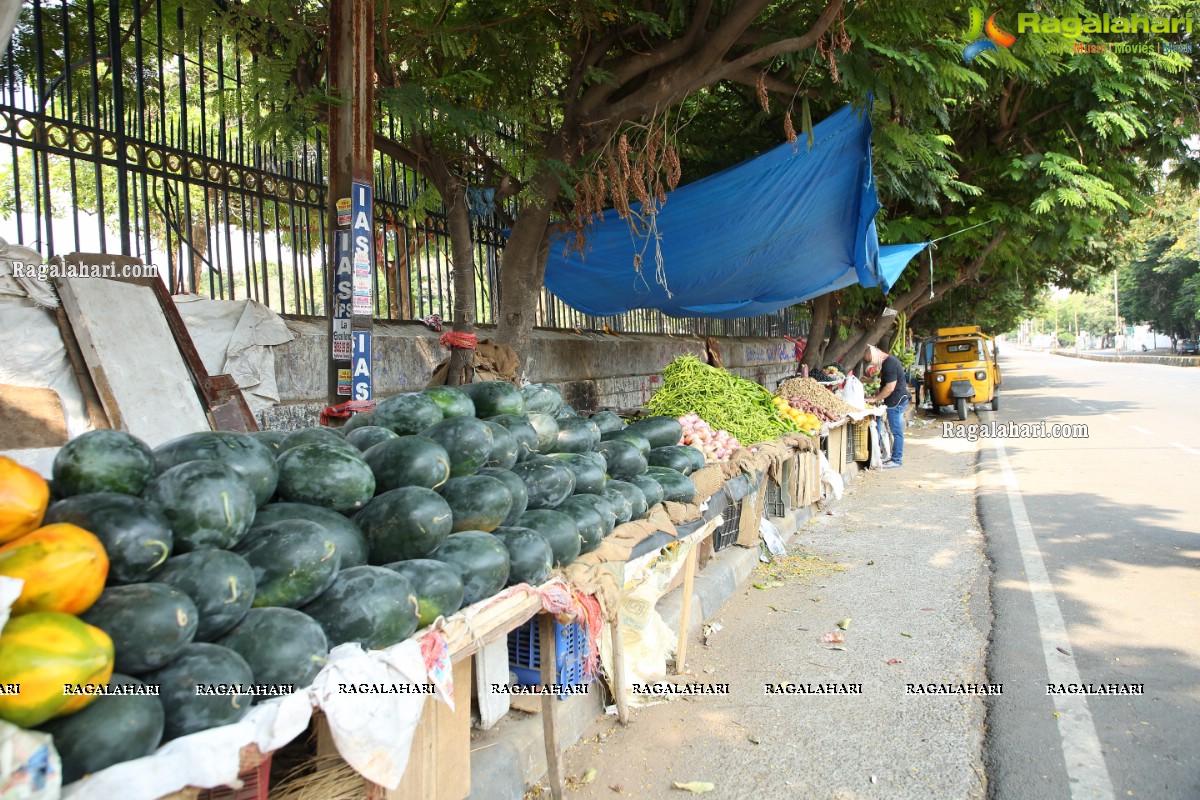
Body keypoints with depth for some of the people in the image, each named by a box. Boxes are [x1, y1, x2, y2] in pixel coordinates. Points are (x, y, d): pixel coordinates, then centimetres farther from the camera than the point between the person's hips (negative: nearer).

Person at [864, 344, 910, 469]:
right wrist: (876, 394, 11)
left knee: (896, 431, -5)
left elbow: (890, 388, -23)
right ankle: (896, 457, 18)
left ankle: (896, 460, 0)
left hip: (896, 401, -10)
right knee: (896, 431, 12)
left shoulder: (889, 364, -20)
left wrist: (875, 399, -15)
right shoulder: (889, 360, 12)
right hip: (897, 400, 10)